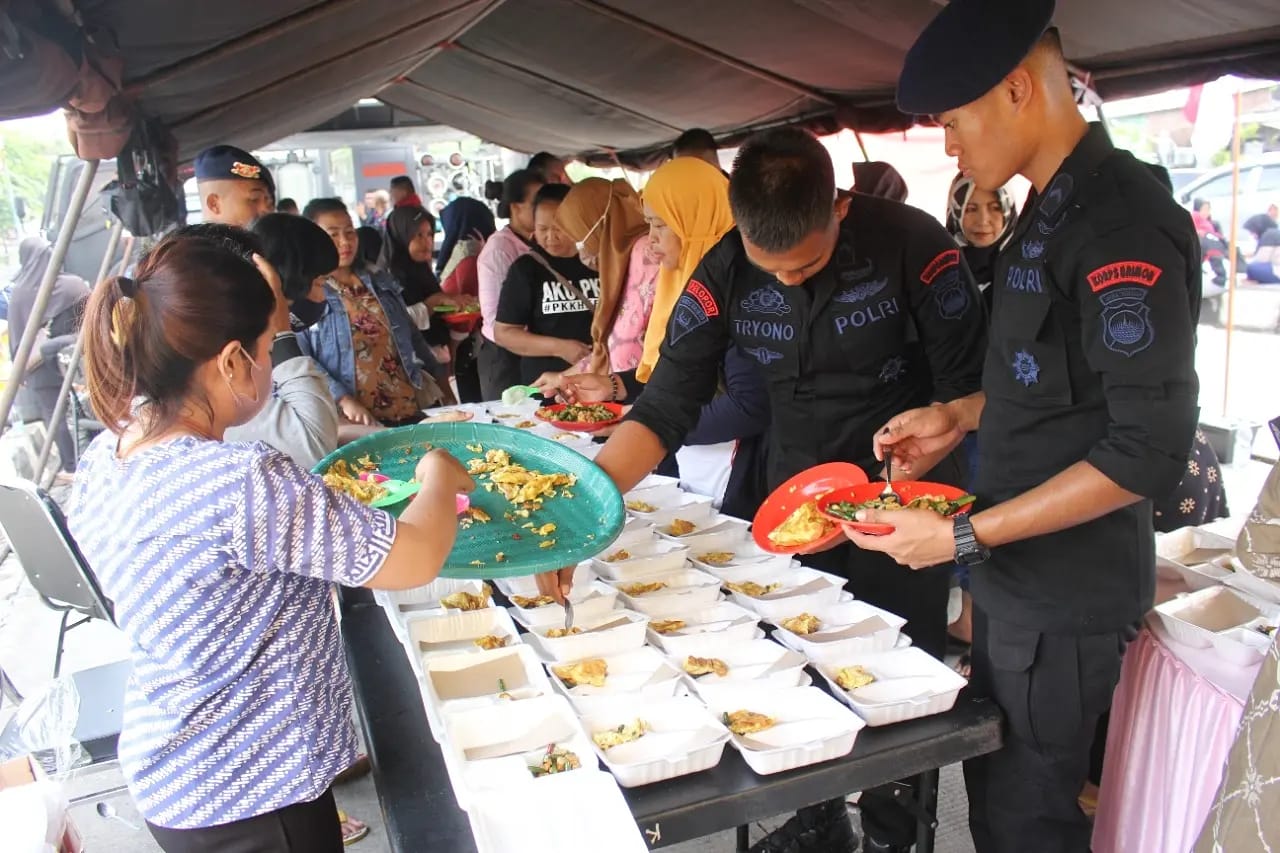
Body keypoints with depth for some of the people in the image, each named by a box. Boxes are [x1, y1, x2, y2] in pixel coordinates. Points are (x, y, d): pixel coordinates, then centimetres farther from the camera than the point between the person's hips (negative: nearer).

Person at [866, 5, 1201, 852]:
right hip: (1016, 579, 9)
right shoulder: (1054, 211, 11)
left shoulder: (1124, 225, -20)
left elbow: (1149, 452, -23)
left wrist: (966, 537, -22)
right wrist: (960, 416, 6)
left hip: (1066, 599, -9)